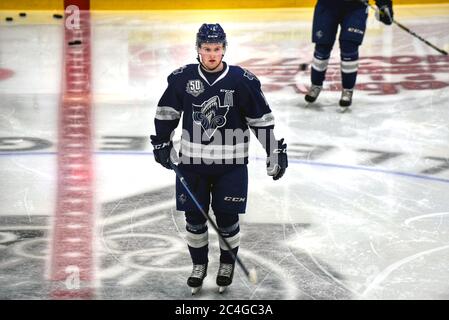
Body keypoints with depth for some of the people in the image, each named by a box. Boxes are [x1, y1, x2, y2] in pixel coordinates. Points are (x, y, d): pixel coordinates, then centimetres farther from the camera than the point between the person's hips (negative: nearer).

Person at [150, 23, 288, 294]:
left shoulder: (242, 81, -10)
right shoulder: (182, 78, -5)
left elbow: (262, 119, -3)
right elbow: (167, 112, 10)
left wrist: (275, 152, -3)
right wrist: (162, 144, 9)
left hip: (230, 163, -2)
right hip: (192, 160, 2)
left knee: (227, 217, 4)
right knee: (194, 217, 8)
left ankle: (228, 263, 27)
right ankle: (199, 264, 28)